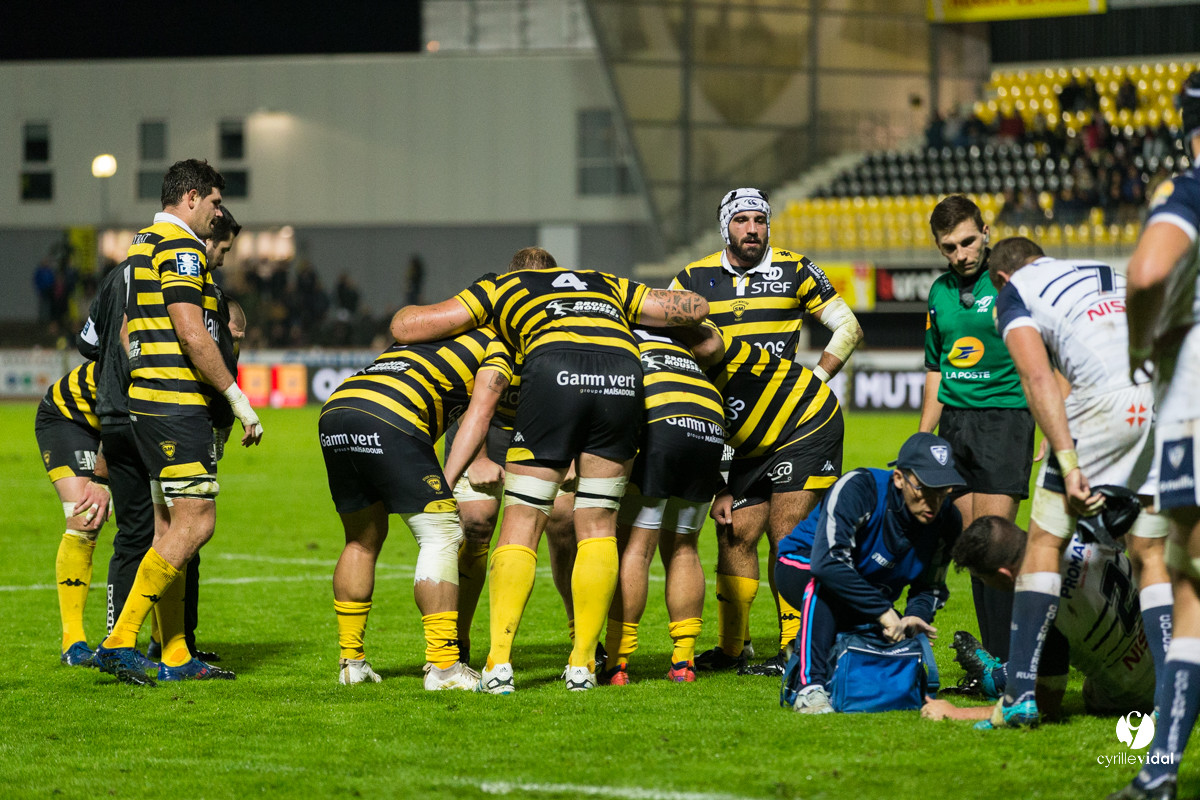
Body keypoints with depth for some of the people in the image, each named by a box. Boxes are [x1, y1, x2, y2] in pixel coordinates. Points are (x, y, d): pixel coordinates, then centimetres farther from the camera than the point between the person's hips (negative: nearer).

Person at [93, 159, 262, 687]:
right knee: (195, 523, -10)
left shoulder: (142, 244, 19)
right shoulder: (180, 247, -12)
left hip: (147, 401, 10)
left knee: (169, 527, 9)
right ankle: (120, 641, -14)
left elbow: (129, 333, 24)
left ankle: (175, 658, 10)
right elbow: (191, 333, -20)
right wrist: (237, 397, -15)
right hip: (178, 405, -10)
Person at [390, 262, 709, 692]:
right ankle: (582, 664, 11)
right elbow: (696, 306, 34)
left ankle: (499, 662, -2)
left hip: (554, 373, -2)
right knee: (597, 525, 15)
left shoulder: (501, 287, 30)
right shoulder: (608, 285, 38)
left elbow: (404, 326, 25)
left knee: (521, 523, 8)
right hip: (622, 371, 2)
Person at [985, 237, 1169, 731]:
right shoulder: (1114, 276, 31)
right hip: (1171, 400, 5)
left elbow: (1038, 379, -3)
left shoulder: (1015, 294, 14)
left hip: (1106, 403, -5)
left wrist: (1069, 463, -10)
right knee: (1150, 555, 16)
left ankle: (1021, 692, 4)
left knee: (1046, 542, 9)